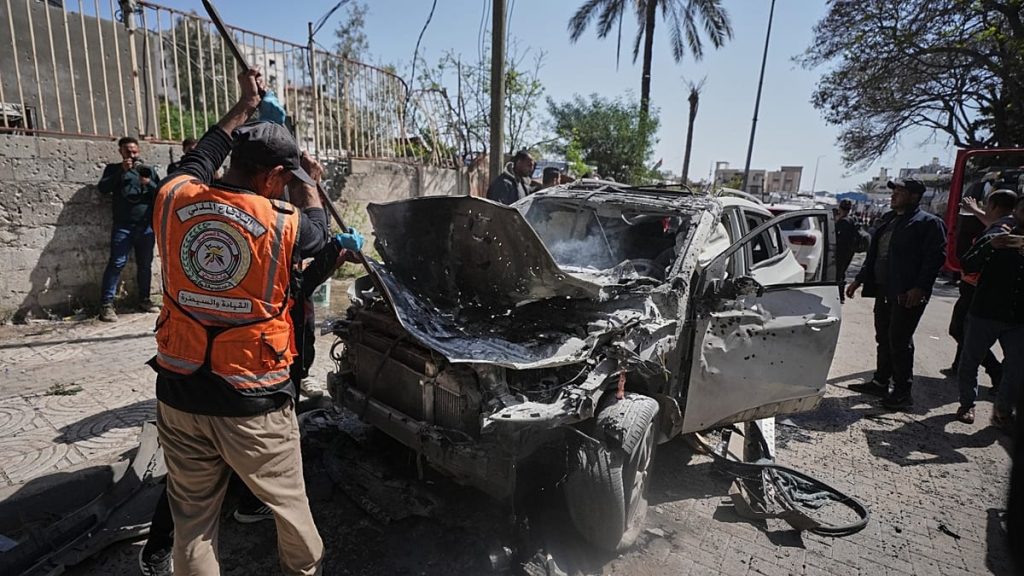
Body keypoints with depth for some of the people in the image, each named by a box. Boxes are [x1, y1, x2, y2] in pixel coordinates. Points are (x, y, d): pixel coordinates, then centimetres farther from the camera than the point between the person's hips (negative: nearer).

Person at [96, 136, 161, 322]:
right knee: (116, 263, -9)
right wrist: (121, 171, -10)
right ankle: (106, 304, -8)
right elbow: (103, 188, -2)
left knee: (145, 264, 6)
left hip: (146, 226, 2)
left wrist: (148, 183, -11)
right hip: (123, 226, -2)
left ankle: (144, 299, 17)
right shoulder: (114, 169, 13)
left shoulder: (148, 169, 16)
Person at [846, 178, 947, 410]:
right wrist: (859, 279, 18)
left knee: (899, 341, -3)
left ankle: (902, 392, 8)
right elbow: (873, 253, 21)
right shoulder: (888, 219, 17)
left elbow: (935, 257, -15)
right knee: (884, 338, 14)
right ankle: (880, 382, 26)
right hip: (884, 290, 8)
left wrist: (920, 288, -23)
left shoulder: (929, 223, -7)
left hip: (908, 294, -8)